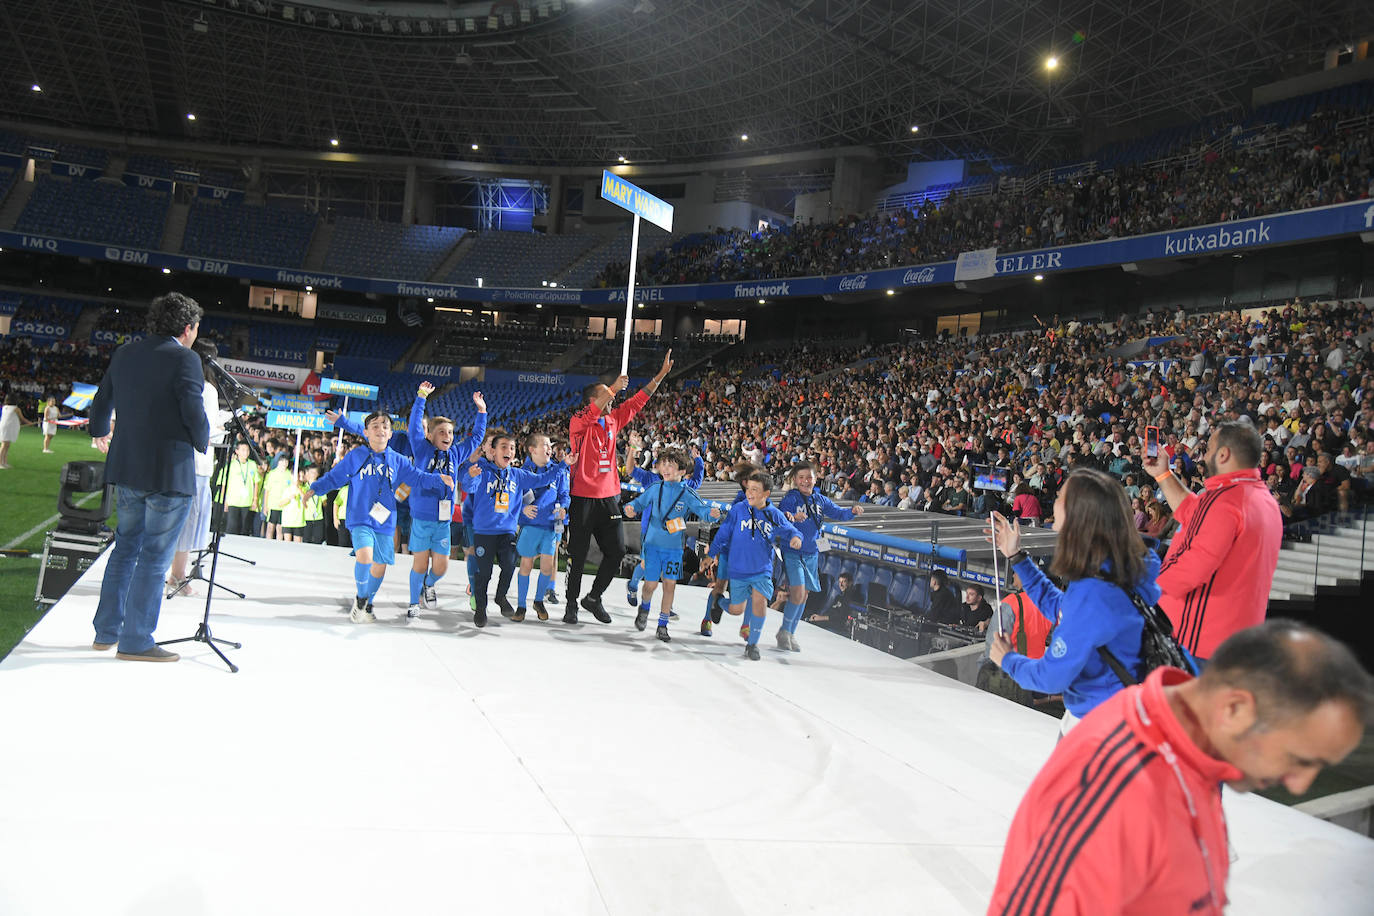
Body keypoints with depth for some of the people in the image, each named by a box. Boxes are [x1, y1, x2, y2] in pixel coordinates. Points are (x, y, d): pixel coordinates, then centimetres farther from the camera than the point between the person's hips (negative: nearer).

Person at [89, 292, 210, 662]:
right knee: (154, 558, 1)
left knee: (125, 548, 20)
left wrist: (100, 433, 40)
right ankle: (135, 641, 7)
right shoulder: (184, 359, -14)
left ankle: (106, 631, 27)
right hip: (169, 473, -7)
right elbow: (194, 412, -21)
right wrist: (203, 442, 0)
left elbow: (102, 400, 21)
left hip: (126, 468, 7)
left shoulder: (124, 353, 9)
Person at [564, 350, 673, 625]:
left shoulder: (613, 420, 10)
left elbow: (638, 401, 12)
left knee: (616, 551, 5)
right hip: (583, 497, -6)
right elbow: (590, 415, -29)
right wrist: (613, 388, -33)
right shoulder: (579, 422, -7)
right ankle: (572, 603, 18)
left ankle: (594, 597, 22)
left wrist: (662, 374, 10)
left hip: (609, 497, 6)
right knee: (577, 555, 2)